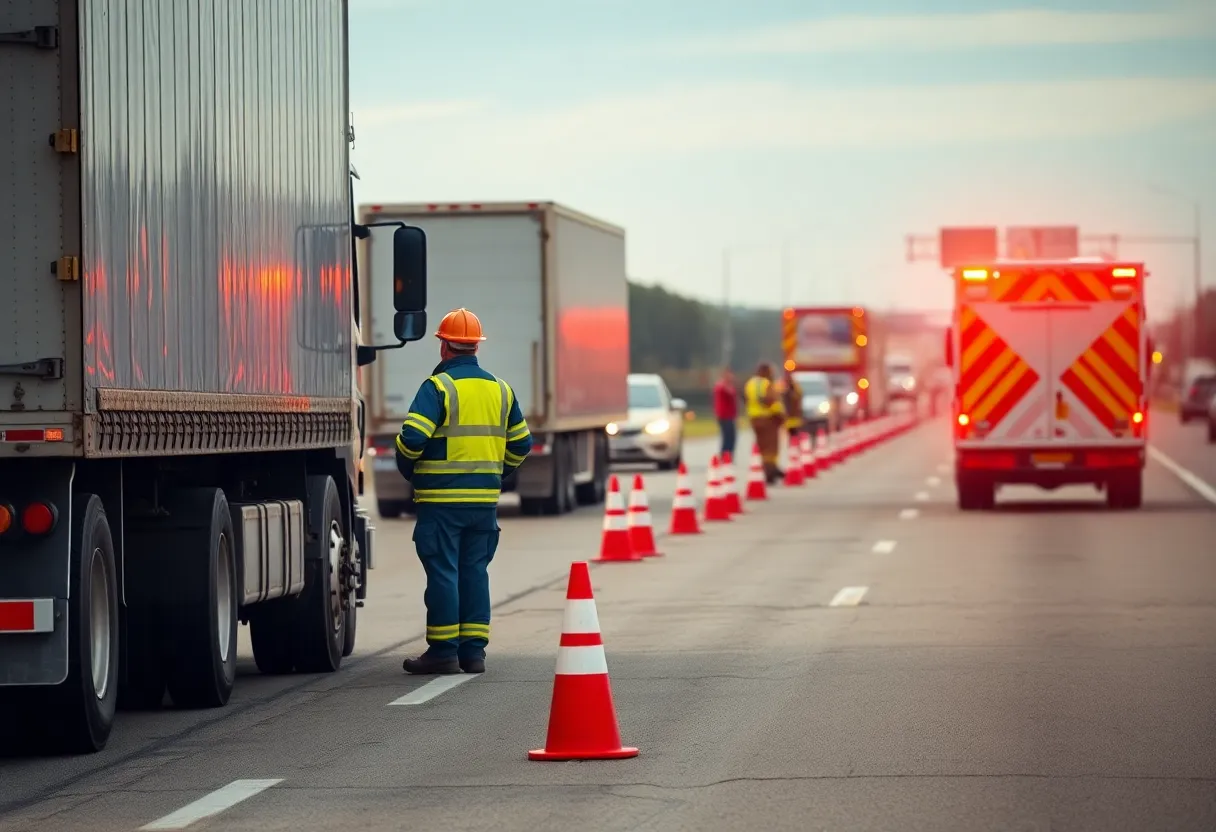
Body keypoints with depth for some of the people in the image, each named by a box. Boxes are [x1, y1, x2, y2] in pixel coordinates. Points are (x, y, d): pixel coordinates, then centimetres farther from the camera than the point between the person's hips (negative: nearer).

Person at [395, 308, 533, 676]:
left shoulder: (438, 386, -9)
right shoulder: (500, 389, 10)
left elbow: (412, 437, -17)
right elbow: (521, 443, 16)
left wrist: (409, 470, 1)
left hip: (442, 498, -5)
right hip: (486, 499, 5)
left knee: (443, 573, -1)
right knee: (475, 572, 11)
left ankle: (443, 651, 0)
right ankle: (473, 650, 10)